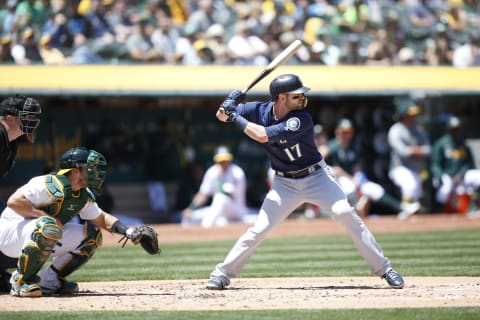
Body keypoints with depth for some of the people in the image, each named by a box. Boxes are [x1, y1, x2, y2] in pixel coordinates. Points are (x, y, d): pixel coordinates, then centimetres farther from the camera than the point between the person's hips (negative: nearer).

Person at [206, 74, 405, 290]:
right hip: (284, 183, 3)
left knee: (345, 213, -21)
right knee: (259, 230, -7)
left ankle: (383, 268, -14)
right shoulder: (259, 110, -9)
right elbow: (222, 116, -3)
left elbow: (263, 136, -32)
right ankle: (221, 274, 8)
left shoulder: (301, 119, -23)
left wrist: (236, 117, -26)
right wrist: (228, 107, -26)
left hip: (317, 177, -3)